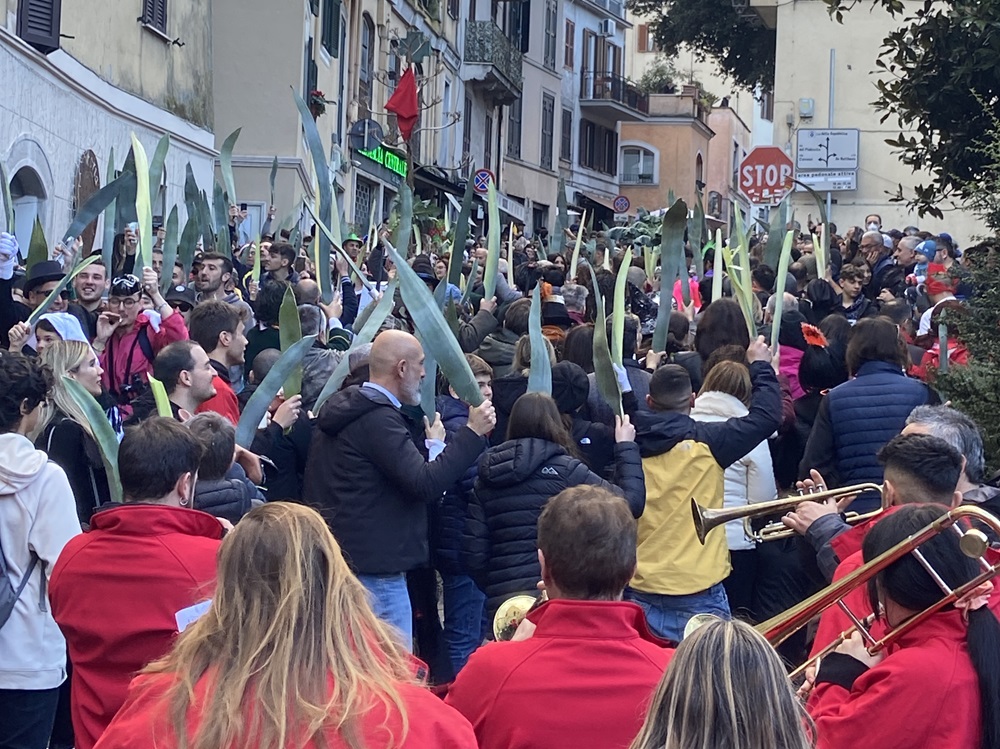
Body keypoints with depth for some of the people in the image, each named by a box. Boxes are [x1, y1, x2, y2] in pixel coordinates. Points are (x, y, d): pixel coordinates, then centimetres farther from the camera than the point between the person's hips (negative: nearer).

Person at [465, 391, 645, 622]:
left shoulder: (485, 481, 9)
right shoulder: (564, 470, -4)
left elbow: (473, 554, 5)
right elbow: (631, 502, -5)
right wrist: (626, 447, 7)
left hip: (502, 603, 4)